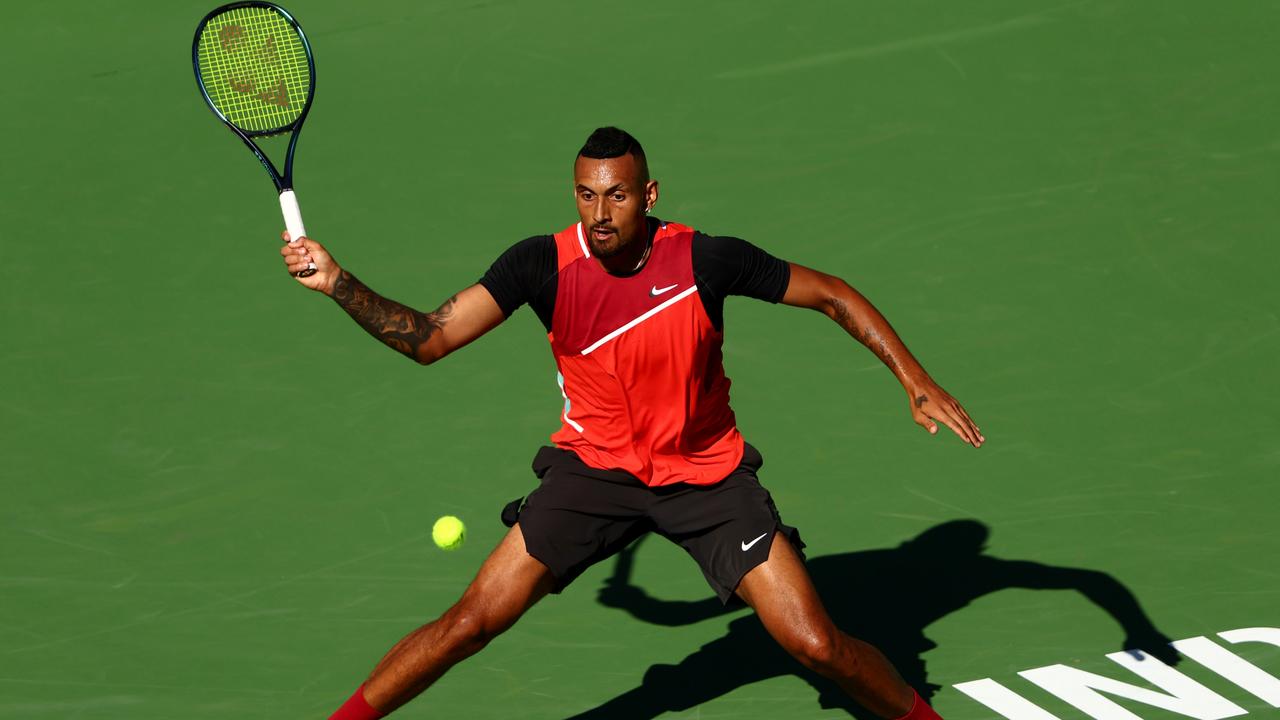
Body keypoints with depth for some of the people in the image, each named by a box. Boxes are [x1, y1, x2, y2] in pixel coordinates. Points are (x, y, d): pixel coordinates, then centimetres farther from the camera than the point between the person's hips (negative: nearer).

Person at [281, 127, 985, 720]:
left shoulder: (706, 259, -19)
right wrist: (338, 282, -31)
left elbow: (833, 295, -6)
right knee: (470, 622, -10)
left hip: (708, 473, -1)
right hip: (594, 470, 1)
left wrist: (916, 380, -10)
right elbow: (428, 338, -18)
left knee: (815, 645, -9)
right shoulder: (545, 264, -16)